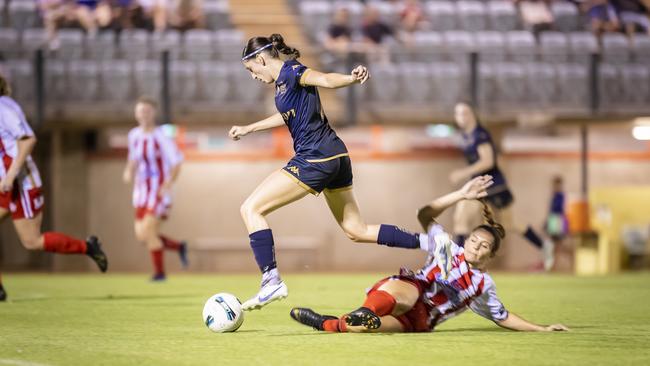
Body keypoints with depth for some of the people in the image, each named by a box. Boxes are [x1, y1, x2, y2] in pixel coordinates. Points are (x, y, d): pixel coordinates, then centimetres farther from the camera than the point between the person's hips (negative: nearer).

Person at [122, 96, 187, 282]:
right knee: (141, 235, 3)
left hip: (159, 190, -7)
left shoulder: (160, 136, -13)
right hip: (141, 189, 7)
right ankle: (179, 247, 25)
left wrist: (168, 184, -19)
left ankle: (159, 272, 2)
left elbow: (176, 161, -10)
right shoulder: (134, 135, 7)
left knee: (148, 231, -14)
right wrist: (129, 172, 4)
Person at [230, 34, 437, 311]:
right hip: (336, 155, 10)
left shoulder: (290, 72, -9)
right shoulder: (284, 80, 19)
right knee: (357, 230, 16)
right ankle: (427, 242, 12)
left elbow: (326, 79, -29)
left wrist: (353, 78, -50)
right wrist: (248, 129, 48)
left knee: (251, 208, -6)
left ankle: (272, 281, -13)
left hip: (315, 158, -10)